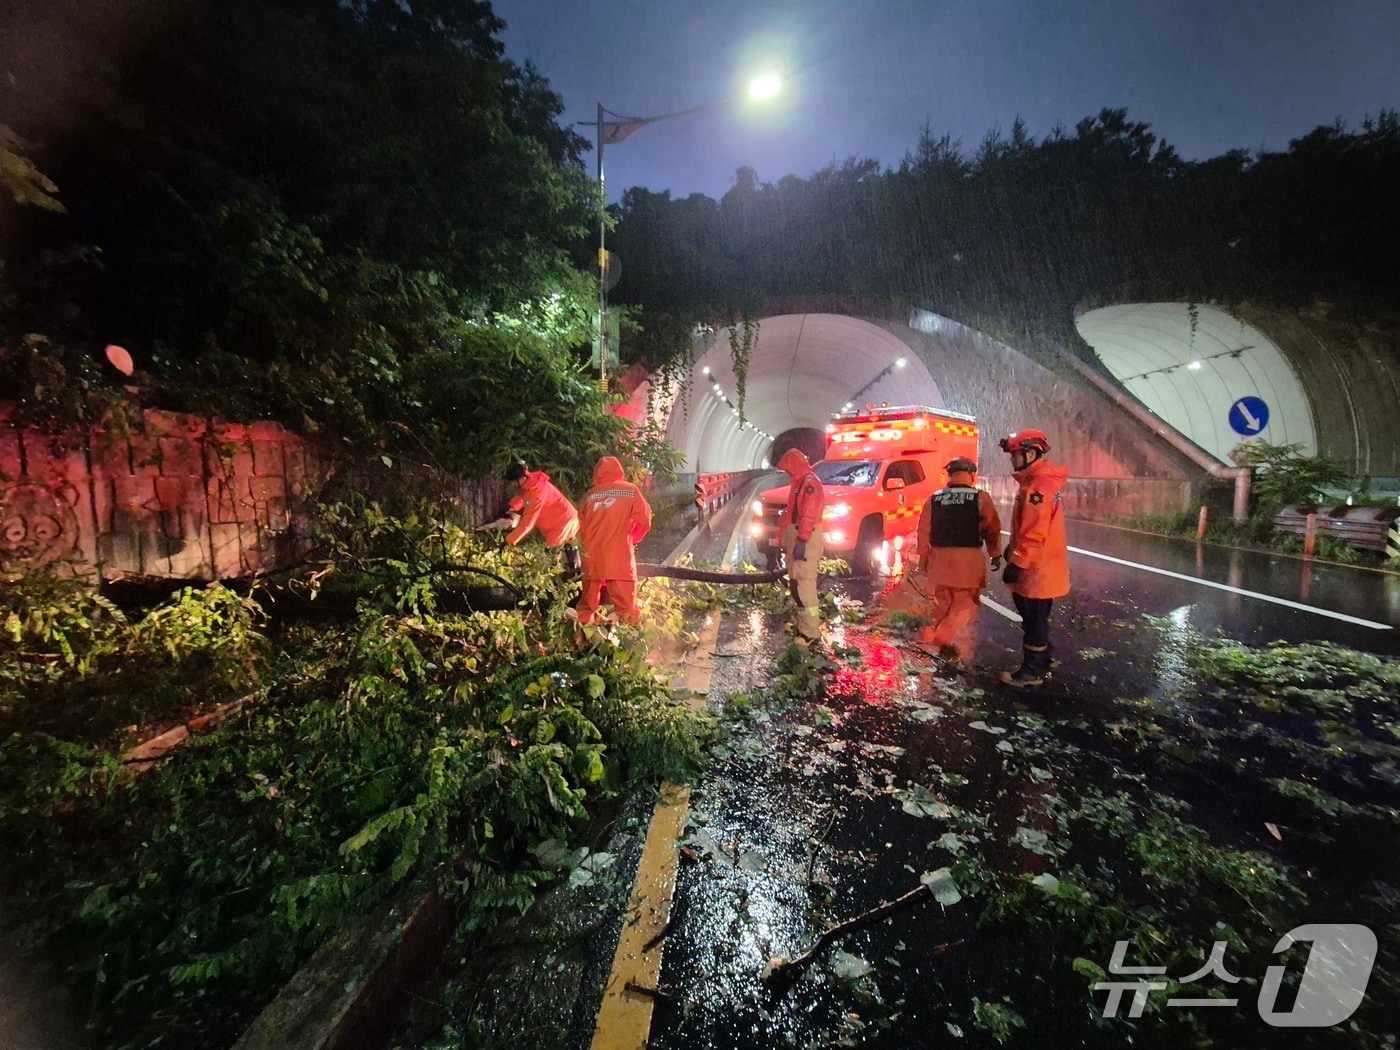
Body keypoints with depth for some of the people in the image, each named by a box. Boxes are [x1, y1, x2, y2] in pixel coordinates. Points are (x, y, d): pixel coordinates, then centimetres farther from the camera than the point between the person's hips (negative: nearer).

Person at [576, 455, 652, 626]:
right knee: (626, 605, -2)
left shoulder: (589, 495, 11)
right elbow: (644, 521, 5)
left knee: (587, 603, 16)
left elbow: (581, 527, 13)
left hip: (592, 556, 4)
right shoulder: (630, 490, 5)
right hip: (619, 556, -3)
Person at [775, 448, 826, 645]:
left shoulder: (810, 483, -14)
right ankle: (803, 623, 27)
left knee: (804, 584, -12)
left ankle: (811, 632, -9)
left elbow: (809, 516, -22)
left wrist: (801, 541, -27)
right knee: (795, 583, 16)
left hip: (805, 540, -11)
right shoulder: (799, 482, 18)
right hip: (796, 537, 11)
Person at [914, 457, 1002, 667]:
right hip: (968, 557, -3)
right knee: (965, 602, 6)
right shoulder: (981, 498, -3)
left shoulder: (934, 499, 5)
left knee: (943, 600, 18)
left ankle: (934, 635, 12)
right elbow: (993, 530, 1)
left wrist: (924, 558, 18)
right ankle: (942, 639, -6)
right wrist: (995, 554, 14)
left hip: (940, 557, 3)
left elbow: (924, 532, 7)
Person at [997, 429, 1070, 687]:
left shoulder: (1040, 485, -21)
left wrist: (1017, 562, -23)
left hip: (1038, 568, -10)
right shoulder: (1034, 481, 12)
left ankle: (1032, 671, 14)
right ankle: (1040, 663, 33)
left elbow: (1035, 532, -26)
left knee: (1035, 619, 1)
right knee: (1032, 617, 20)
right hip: (1036, 565, 10)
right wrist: (1013, 551, 22)